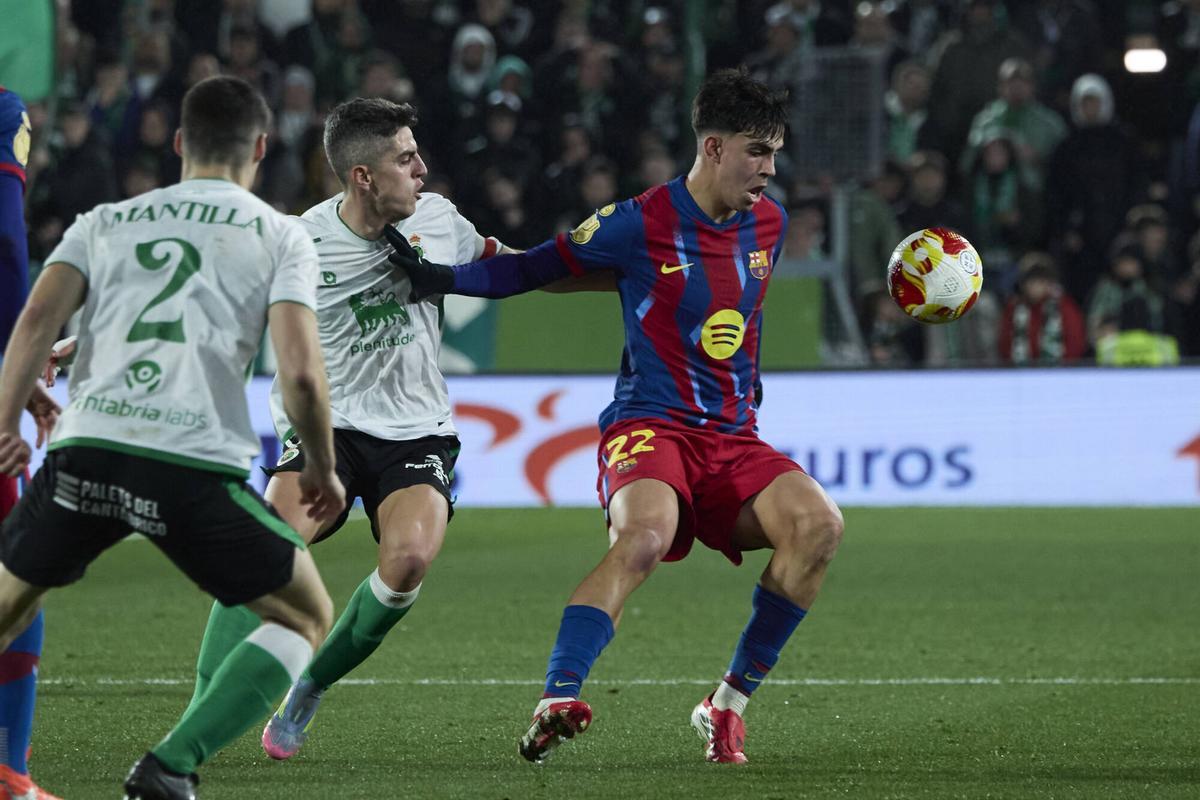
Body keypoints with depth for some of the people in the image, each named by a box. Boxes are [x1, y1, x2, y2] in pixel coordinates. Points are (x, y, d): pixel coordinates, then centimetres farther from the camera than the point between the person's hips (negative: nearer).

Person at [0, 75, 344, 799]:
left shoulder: (106, 221, 20)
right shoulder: (280, 236, 12)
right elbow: (300, 371, -1)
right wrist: (323, 471, 13)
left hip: (86, 449, 3)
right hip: (197, 463, -3)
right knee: (307, 616, 15)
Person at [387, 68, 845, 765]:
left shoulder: (769, 223, 10)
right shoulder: (642, 223, -6)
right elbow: (539, 268, 2)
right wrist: (438, 276, -9)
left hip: (735, 440, 5)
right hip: (649, 424, -5)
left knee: (820, 524, -21)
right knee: (646, 533, -37)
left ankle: (729, 703, -10)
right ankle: (558, 702, -40)